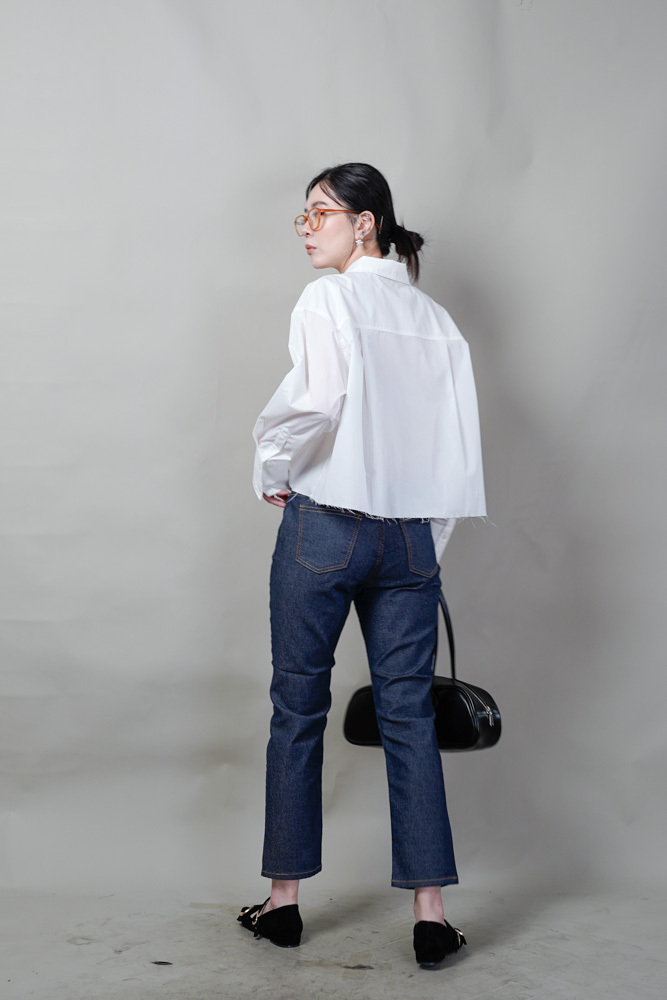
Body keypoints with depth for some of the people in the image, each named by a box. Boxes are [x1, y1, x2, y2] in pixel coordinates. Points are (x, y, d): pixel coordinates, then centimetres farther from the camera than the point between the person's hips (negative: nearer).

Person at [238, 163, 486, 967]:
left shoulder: (329, 299, -6)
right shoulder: (436, 318, 10)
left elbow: (319, 396, -25)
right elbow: (460, 443, 8)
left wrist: (273, 468, -8)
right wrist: (428, 536, 15)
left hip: (325, 524, -4)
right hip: (411, 534, 5)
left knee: (298, 706, 8)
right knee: (409, 714, 7)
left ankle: (284, 901, 19)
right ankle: (430, 914, 9)